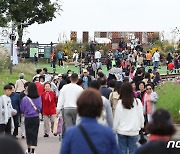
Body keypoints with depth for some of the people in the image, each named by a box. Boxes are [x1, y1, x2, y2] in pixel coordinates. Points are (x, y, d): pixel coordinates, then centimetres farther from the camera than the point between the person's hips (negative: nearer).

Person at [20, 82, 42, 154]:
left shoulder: (25, 99, -15)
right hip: (36, 118, 1)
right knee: (35, 133, 6)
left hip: (28, 118, -1)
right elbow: (40, 107, 6)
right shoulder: (39, 98, -9)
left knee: (28, 133, 14)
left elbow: (22, 109, -2)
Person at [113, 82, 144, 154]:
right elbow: (141, 116, 1)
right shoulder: (137, 102, -8)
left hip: (122, 131, -1)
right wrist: (141, 125, 17)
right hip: (134, 131, 1)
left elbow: (117, 118, -7)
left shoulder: (120, 103, -12)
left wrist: (115, 128, 7)